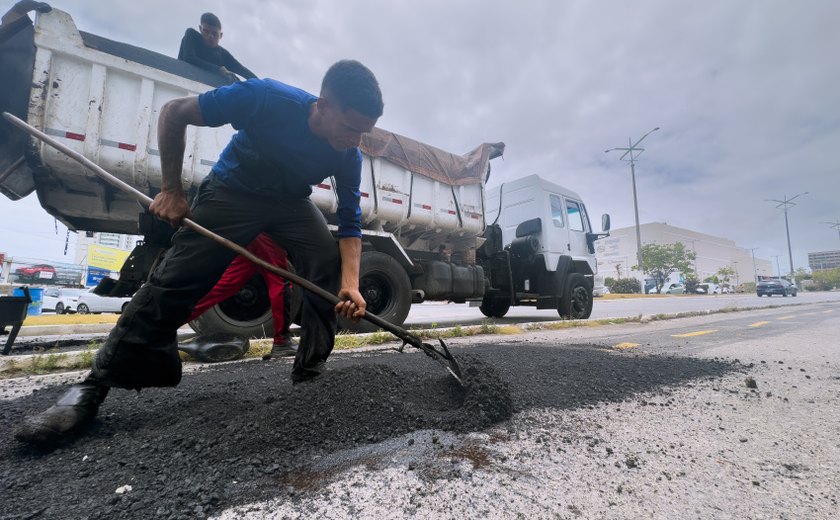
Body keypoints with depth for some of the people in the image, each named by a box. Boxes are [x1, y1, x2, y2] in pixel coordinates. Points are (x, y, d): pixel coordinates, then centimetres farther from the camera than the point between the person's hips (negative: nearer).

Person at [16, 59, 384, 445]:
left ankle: (310, 375, -5)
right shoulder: (266, 98, -30)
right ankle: (94, 387, 3)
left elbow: (349, 224, -19)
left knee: (331, 269, -19)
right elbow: (174, 112, -16)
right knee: (173, 281, -11)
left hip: (290, 203, 3)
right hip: (231, 191, -2)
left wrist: (351, 284, -35)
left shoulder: (349, 155, -21)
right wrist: (171, 190, -20)